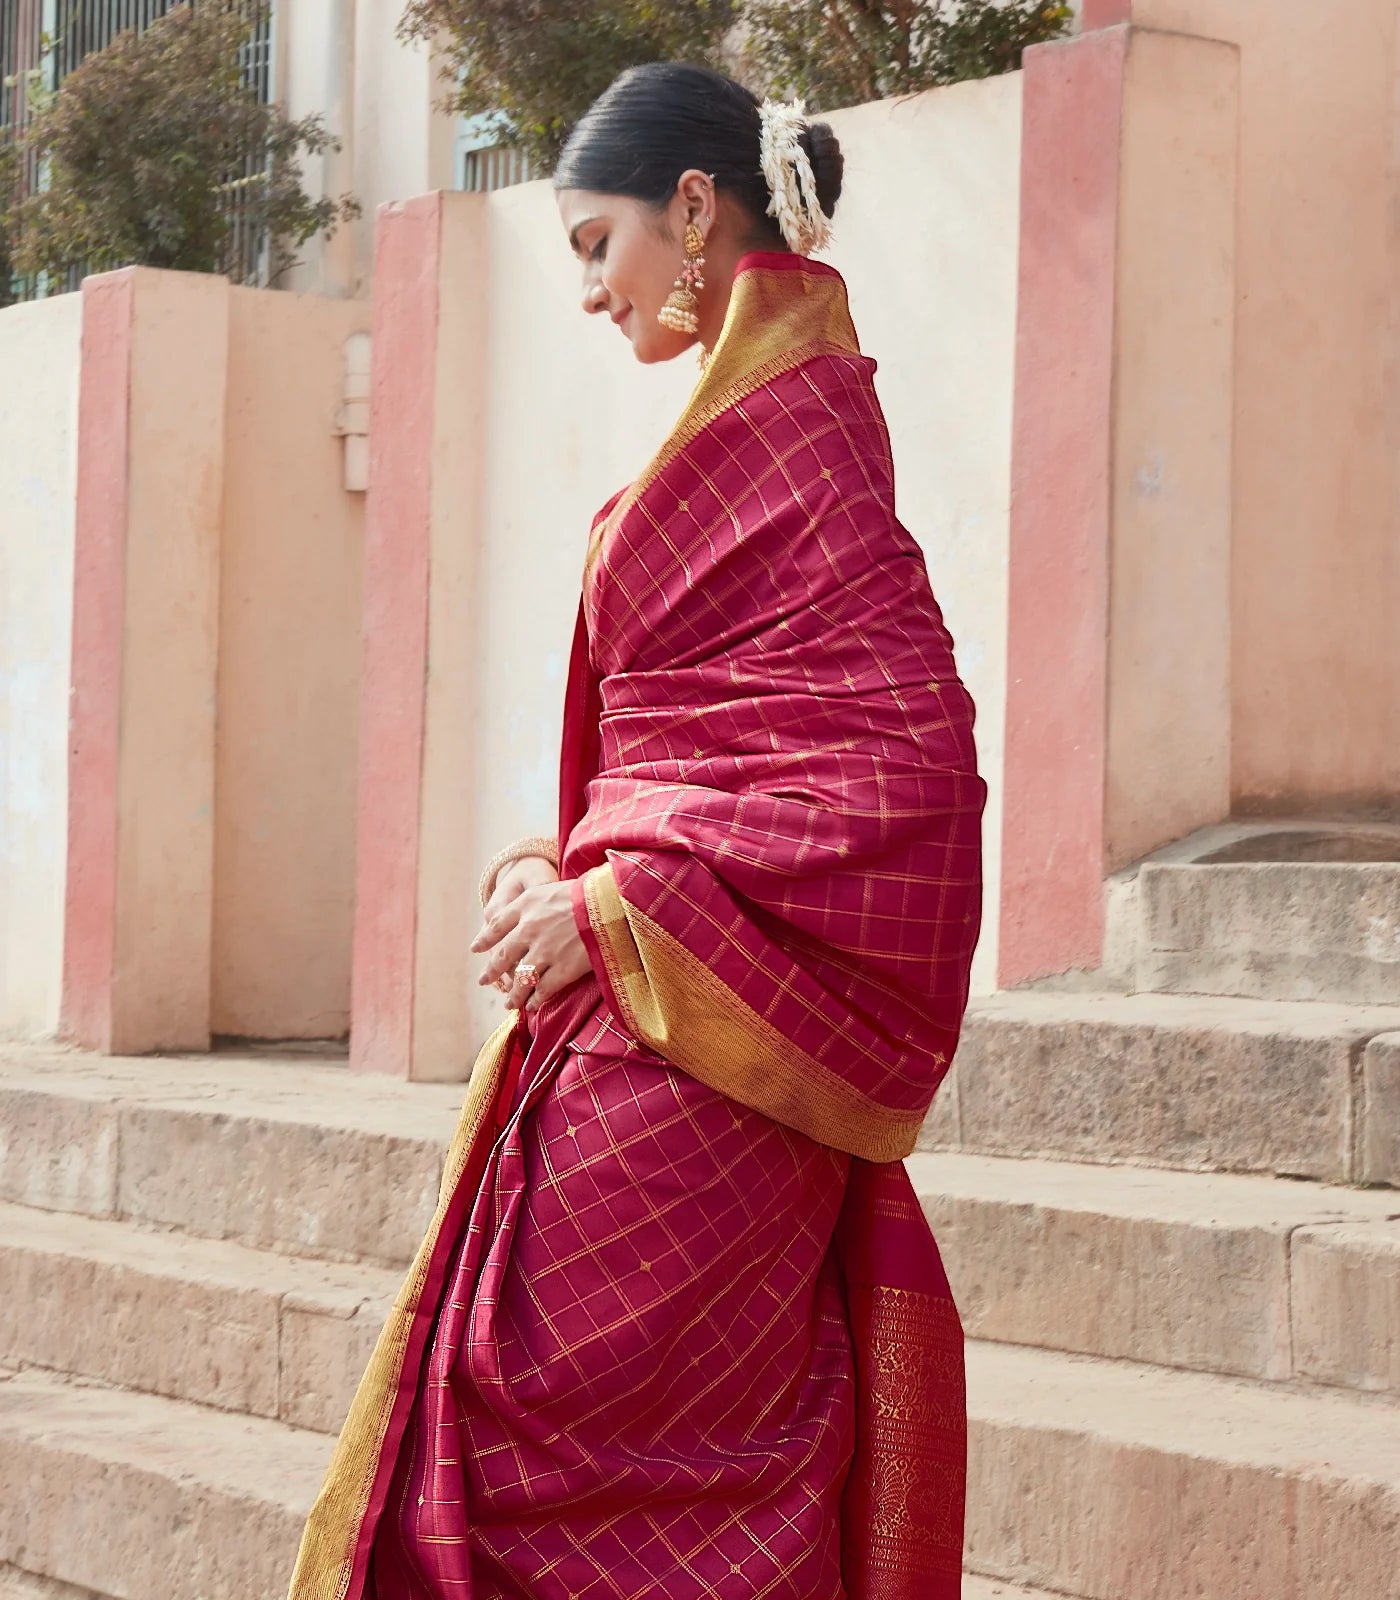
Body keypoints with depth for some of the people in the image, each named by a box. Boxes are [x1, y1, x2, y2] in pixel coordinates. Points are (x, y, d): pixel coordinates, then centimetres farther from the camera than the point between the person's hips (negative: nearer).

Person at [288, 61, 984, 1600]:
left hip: (684, 1053, -9)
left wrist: (619, 906, -18)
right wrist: (570, 861, 7)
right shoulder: (759, 416, 16)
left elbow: (903, 763, -21)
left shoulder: (789, 426, -13)